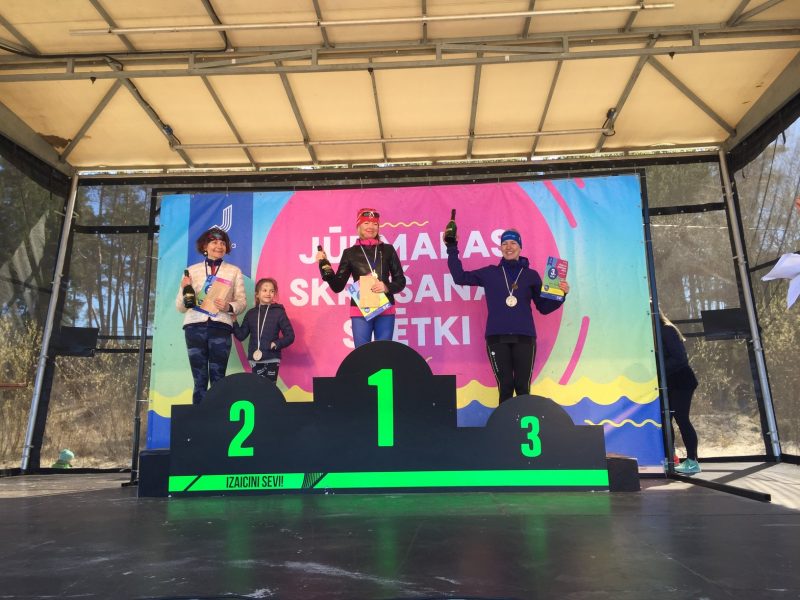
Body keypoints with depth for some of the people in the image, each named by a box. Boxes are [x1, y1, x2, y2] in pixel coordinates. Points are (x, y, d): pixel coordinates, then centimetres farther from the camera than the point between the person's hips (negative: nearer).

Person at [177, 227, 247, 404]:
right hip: (195, 327, 1)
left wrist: (229, 307, -13)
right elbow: (181, 307, 12)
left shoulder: (234, 271, 11)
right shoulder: (192, 270, 12)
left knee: (218, 378, -4)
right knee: (199, 379, 1)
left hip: (221, 327, -1)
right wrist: (184, 290, -8)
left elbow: (242, 301, 7)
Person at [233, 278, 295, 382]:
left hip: (272, 359, -3)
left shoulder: (278, 312, -1)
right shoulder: (251, 313, 9)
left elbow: (290, 336, -1)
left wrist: (276, 344, -15)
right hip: (255, 359, 3)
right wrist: (233, 321, -1)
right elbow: (241, 336, 10)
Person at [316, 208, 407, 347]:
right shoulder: (350, 253, 5)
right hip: (360, 311, -1)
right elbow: (337, 286, 4)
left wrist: (386, 287, -11)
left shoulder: (388, 250, 7)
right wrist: (324, 264, -7)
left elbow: (401, 281, 8)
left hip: (385, 310, 1)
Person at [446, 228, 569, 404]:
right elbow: (460, 277, 9)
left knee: (522, 386, 0)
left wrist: (561, 295, -4)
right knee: (505, 385, 0)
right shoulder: (490, 273, 10)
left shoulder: (531, 275, 11)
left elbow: (544, 307, 12)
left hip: (524, 337, 0)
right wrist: (452, 249, 7)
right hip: (497, 337, 0)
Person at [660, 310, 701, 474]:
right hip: (669, 383, 8)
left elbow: (679, 358, -21)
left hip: (681, 381, -8)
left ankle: (692, 462, -2)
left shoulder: (667, 330, -15)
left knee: (681, 418, -9)